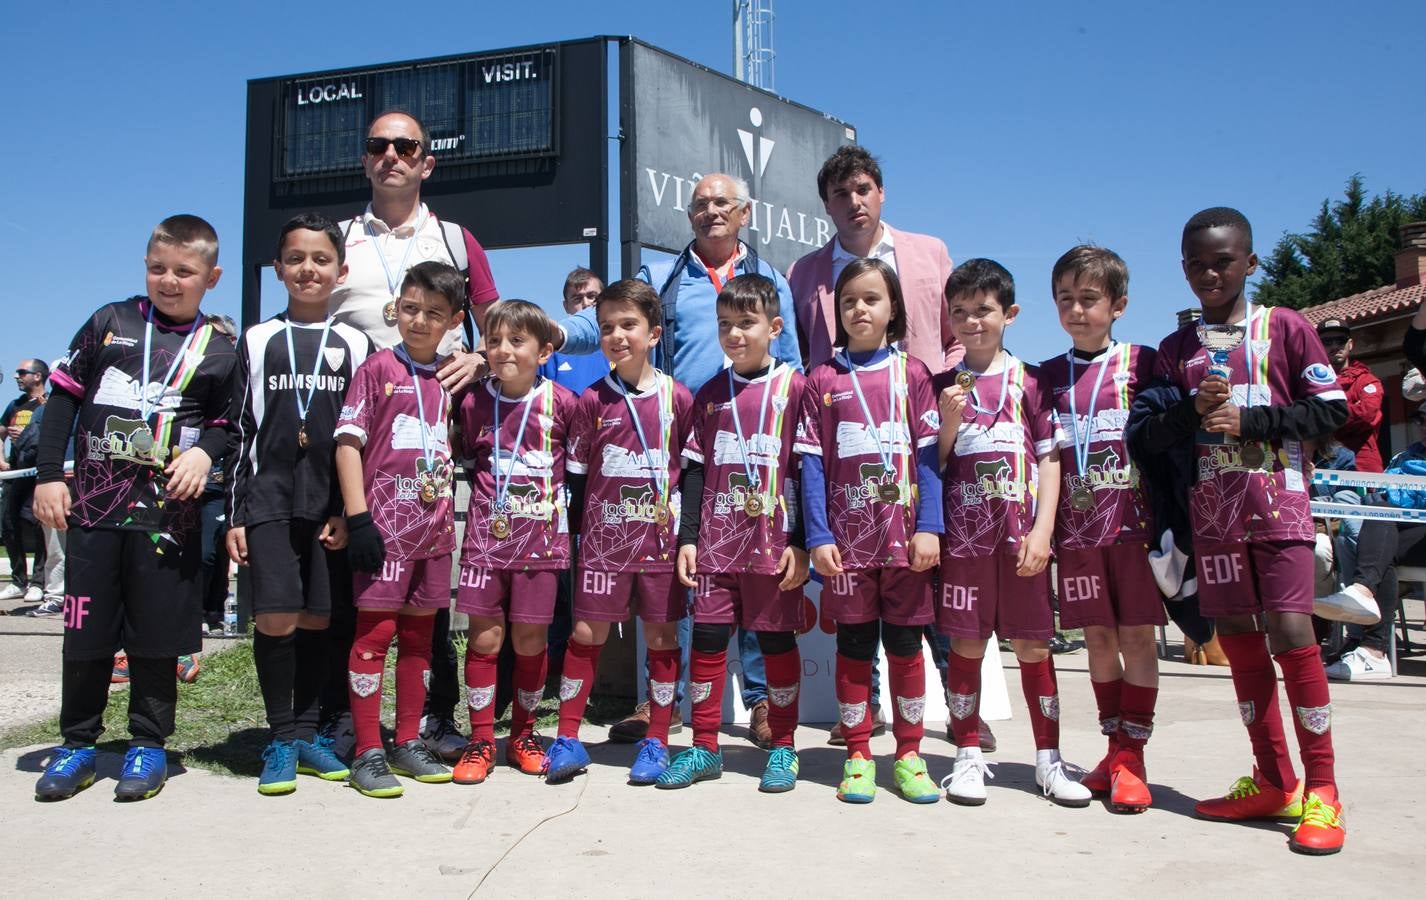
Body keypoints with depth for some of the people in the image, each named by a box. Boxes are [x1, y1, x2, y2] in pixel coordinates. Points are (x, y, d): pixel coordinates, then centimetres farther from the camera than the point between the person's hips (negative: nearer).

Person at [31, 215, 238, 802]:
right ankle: (78, 744, 22)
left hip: (168, 511, -1)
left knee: (157, 632, 4)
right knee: (86, 628, 7)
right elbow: (65, 395, 9)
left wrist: (205, 451, -11)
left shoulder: (217, 351, 7)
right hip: (94, 505, 1)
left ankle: (148, 745, 17)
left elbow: (228, 423, 11)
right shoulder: (110, 322, 8)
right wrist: (48, 475, 3)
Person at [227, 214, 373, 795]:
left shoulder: (355, 345, 9)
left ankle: (307, 734, 18)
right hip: (269, 499, 0)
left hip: (332, 505, 1)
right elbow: (241, 431, 7)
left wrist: (351, 511, -1)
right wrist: (235, 515, 2)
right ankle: (281, 740, 4)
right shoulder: (258, 340, 10)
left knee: (317, 620, 5)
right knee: (276, 618, -10)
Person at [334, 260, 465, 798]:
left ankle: (408, 743, 22)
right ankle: (368, 753, 6)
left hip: (434, 527, 5)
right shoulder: (377, 369, -2)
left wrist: (451, 516, 12)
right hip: (385, 525, -5)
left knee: (418, 634, 11)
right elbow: (348, 443, -6)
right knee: (375, 632, -2)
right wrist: (357, 516, -14)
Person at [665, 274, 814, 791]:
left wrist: (801, 543, -9)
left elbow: (807, 468, -4)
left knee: (776, 639, 6)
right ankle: (704, 748, 16)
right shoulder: (710, 395, 11)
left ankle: (783, 749, 19)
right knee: (707, 636, 3)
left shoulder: (792, 386, -1)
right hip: (717, 540, 3)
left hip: (775, 541, -3)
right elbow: (696, 471, 12)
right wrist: (687, 537, 5)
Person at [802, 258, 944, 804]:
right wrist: (817, 537, -6)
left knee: (905, 642, 7)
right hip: (847, 536, 0)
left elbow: (929, 453, 1)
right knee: (853, 644, 7)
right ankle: (858, 756, 17)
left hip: (904, 532, 0)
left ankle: (909, 755, 19)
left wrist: (929, 528, -8)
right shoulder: (822, 380, 5)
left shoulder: (912, 373, 5)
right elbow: (812, 462, 1)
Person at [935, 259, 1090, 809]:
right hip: (962, 531, 1)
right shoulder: (941, 386, 7)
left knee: (1032, 644, 6)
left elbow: (1050, 461, 2)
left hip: (1021, 532, 0)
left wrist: (1041, 531, -6)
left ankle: (1048, 759, 18)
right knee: (966, 643, 5)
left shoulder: (1030, 382, 4)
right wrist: (949, 423, -11)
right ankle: (968, 756, 16)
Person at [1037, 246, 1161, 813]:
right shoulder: (1048, 375, 10)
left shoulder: (1141, 362, 2)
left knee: (1136, 636, 0)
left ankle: (1131, 756, 8)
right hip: (1077, 527, 3)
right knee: (1098, 637, 8)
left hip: (1134, 521, -3)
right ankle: (1115, 750, 19)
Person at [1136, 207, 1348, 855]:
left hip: (1278, 508, -3)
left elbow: (1331, 411, -2)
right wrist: (1194, 413, -12)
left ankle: (1321, 790, 3)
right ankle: (1274, 782, 19)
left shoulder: (1284, 327, 4)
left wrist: (1246, 420, -12)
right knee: (1240, 643, 7)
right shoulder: (1175, 349, 11)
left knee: (1291, 635, -10)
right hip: (1213, 515, 4)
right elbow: (1151, 438, 6)